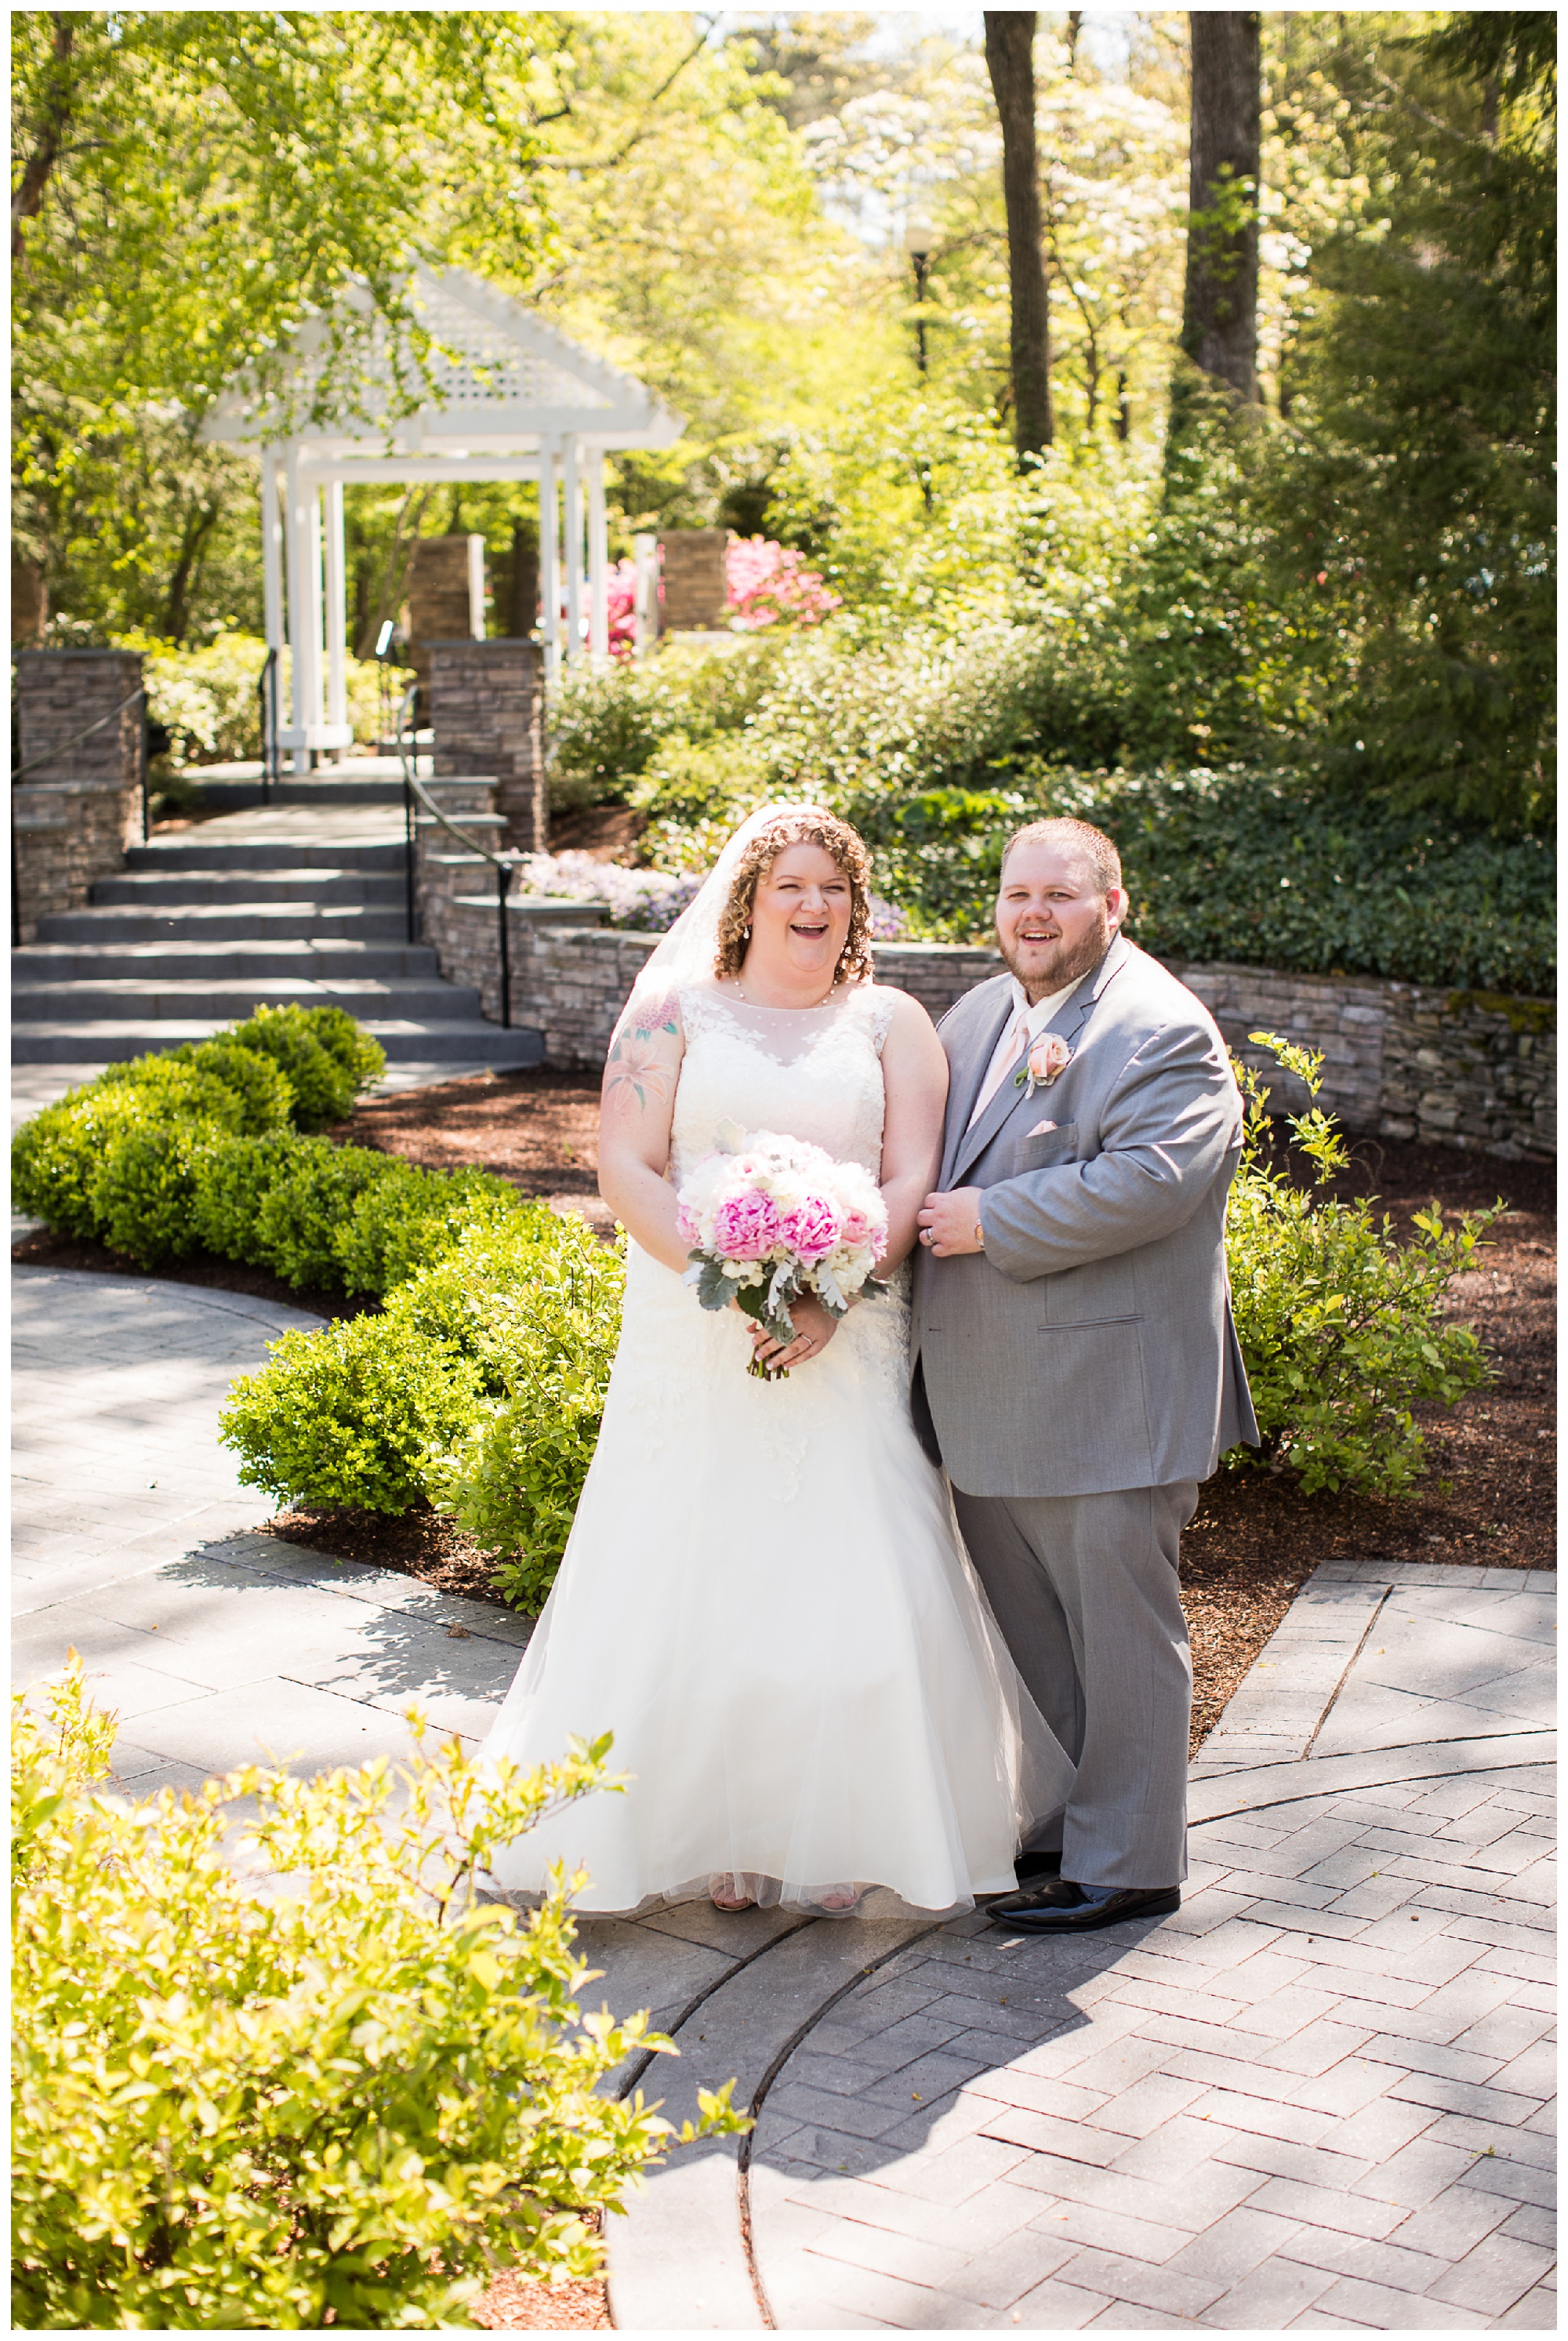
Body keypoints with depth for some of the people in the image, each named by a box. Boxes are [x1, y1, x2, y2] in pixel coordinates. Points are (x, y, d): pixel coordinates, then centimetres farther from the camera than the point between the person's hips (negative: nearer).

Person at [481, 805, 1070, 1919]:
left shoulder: (892, 1024, 8)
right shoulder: (676, 1011, 6)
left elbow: (914, 1181, -1)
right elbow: (626, 1170, -2)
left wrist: (831, 1296, -16)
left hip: (847, 1347, 1)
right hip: (694, 1346, 0)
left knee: (849, 1585, -2)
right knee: (693, 1573, 1)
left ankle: (834, 1838, 12)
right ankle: (709, 1831, 14)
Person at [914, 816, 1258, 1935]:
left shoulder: (1164, 1032, -13)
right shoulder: (978, 1015, 13)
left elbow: (1149, 1180, -26)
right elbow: (921, 1157, 24)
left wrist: (991, 1221, -21)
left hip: (1111, 1397, -8)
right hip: (989, 1401, 9)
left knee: (1117, 1627, 4)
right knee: (1024, 1624, 19)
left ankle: (1127, 1863, 17)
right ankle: (1053, 1826, 36)